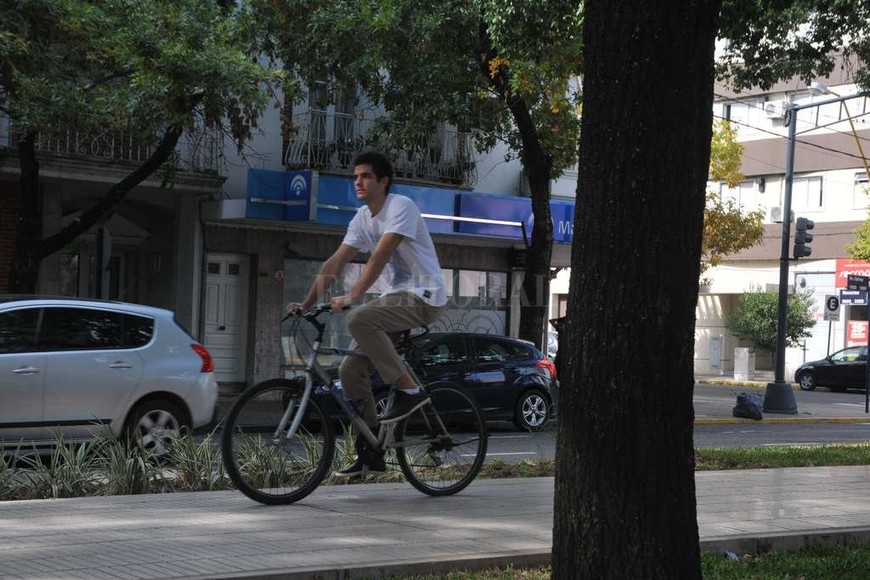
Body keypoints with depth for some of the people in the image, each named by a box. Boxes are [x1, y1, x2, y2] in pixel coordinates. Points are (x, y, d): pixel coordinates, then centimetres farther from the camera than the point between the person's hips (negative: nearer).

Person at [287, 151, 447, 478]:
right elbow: (335, 264, 7)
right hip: (394, 297, 8)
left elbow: (380, 255, -26)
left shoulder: (401, 207, -14)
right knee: (350, 370, -2)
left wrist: (352, 297, -34)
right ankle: (370, 454, 5)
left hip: (423, 297, -8)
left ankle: (409, 390, -19)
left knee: (359, 320, -32)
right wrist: (306, 304, -2)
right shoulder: (363, 218, 10)